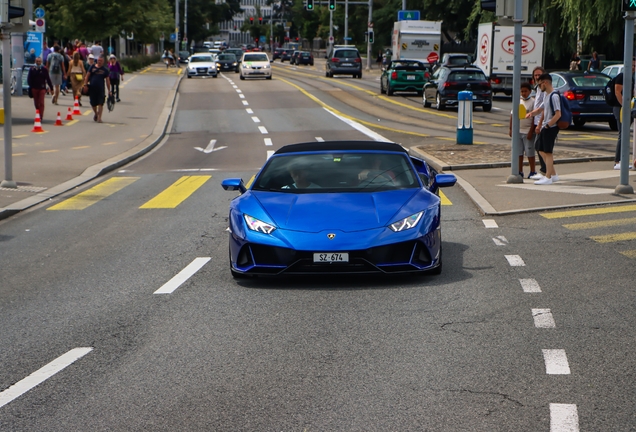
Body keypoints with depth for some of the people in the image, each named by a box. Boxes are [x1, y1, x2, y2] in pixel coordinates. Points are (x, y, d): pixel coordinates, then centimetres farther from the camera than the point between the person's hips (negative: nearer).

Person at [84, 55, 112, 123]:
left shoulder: (105, 70, 6)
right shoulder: (92, 67, 7)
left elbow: (107, 80, 8)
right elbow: (87, 76, 9)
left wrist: (109, 90, 5)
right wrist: (85, 84, -2)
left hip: (100, 88, -1)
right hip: (92, 88, 1)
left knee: (100, 103, -8)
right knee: (93, 103, 9)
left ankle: (99, 117, -3)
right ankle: (96, 114, 35)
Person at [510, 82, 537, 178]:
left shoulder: (533, 102, -6)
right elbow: (512, 114, 15)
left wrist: (531, 131, -15)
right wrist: (510, 129, 9)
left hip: (527, 131, -5)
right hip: (518, 131, 5)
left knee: (529, 152, -1)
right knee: (518, 152, 7)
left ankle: (532, 172, 8)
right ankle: (520, 172, 15)